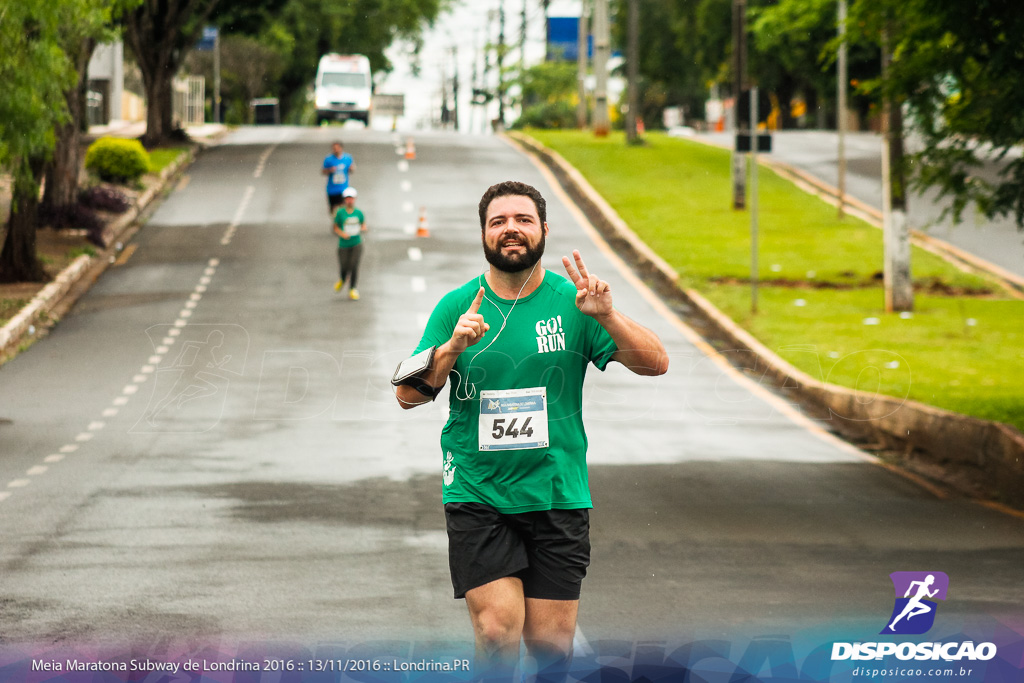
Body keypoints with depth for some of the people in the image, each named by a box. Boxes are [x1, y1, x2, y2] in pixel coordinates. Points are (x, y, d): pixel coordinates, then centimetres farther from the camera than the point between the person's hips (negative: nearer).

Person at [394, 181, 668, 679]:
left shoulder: (573, 302, 1)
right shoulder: (456, 307, 2)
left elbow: (655, 363, -5)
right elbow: (408, 396, -2)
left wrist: (607, 316, -22)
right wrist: (452, 347, -18)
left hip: (556, 495, 1)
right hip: (477, 496, -1)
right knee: (498, 633, -15)